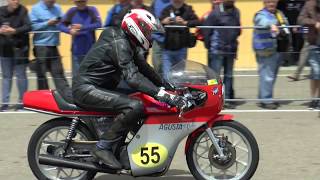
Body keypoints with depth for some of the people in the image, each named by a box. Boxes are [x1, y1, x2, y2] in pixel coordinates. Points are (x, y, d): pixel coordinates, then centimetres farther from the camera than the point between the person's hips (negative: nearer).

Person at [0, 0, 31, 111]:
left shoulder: (22, 11, -8)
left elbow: (28, 26, -16)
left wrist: (15, 31, -25)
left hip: (19, 48, -4)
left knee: (20, 75, 3)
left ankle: (22, 102, 12)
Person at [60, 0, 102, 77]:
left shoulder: (92, 10, -1)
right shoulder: (72, 11, 3)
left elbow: (98, 24, -15)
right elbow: (62, 25, 1)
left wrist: (82, 27, -25)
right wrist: (69, 30, -20)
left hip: (90, 50, -1)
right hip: (77, 50, 1)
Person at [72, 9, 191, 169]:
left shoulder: (128, 43, 14)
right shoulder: (120, 43, -18)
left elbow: (143, 68, 24)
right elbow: (132, 76, -30)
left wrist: (165, 84, 17)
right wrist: (163, 95, -36)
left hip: (99, 87, 11)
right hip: (87, 89, -11)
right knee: (135, 106, -25)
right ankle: (103, 147, -18)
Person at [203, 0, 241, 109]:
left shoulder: (236, 12, 8)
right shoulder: (216, 12, -9)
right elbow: (206, 30, -7)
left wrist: (234, 41, 8)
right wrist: (209, 45, -5)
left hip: (231, 50, 6)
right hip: (217, 50, -6)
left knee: (229, 75, 10)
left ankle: (228, 99, 17)